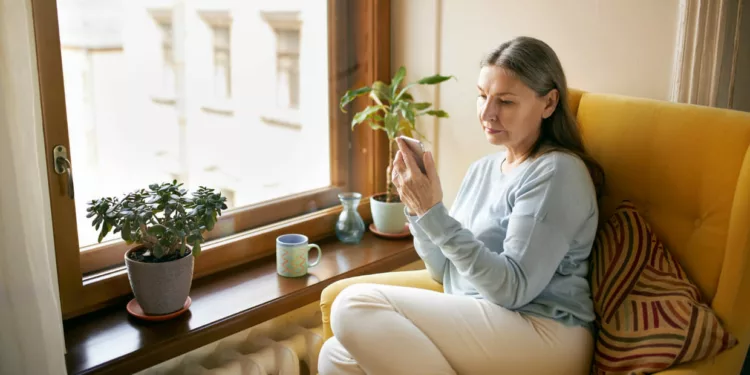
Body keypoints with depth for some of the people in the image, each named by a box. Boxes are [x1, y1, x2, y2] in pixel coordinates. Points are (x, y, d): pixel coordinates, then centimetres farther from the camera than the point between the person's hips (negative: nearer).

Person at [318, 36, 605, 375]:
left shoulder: (556, 172, -10)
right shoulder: (482, 168, 14)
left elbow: (513, 289, -18)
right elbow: (446, 273, 13)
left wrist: (434, 213, -22)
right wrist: (417, 208, -4)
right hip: (475, 327, 7)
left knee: (356, 306, -18)